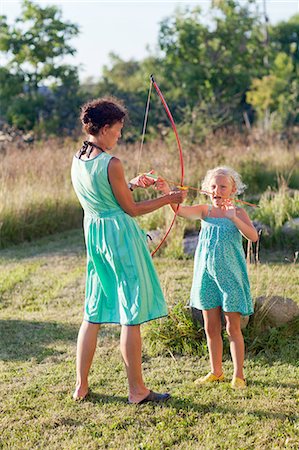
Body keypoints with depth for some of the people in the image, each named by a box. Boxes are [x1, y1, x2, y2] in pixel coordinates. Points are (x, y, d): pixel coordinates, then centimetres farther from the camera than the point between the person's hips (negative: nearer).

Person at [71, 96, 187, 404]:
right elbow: (131, 210, -10)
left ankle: (81, 386, 19)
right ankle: (137, 390, 10)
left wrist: (131, 184, 18)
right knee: (131, 315, 1)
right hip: (120, 235, -8)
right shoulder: (111, 164, -17)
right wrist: (167, 199, 0)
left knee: (93, 314, 14)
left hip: (93, 235, 8)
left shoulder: (77, 161, 6)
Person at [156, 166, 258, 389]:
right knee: (211, 327, 12)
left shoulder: (238, 212, -4)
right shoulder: (205, 211, 2)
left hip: (230, 276, -3)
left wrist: (233, 218, -29)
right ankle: (216, 371, 27)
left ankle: (238, 375, 14)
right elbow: (180, 210, -14)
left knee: (233, 327, 4)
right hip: (206, 275, 3)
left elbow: (253, 236, -18)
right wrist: (167, 192, -31)